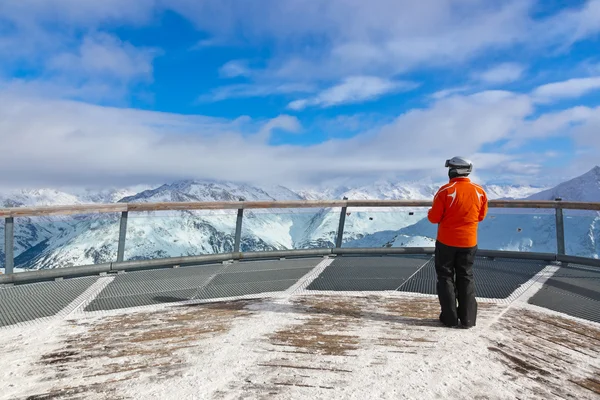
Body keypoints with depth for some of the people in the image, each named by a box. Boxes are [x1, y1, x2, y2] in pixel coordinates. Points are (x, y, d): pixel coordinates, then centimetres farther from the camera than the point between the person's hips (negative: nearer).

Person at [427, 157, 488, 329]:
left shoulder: (446, 191, -16)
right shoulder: (480, 192, -3)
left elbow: (434, 218, -12)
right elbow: (481, 216, 11)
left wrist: (431, 212, 9)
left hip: (446, 241, -3)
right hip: (469, 242, 4)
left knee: (446, 277, 9)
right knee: (466, 277, 15)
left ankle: (450, 317, 12)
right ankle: (468, 318, 17)